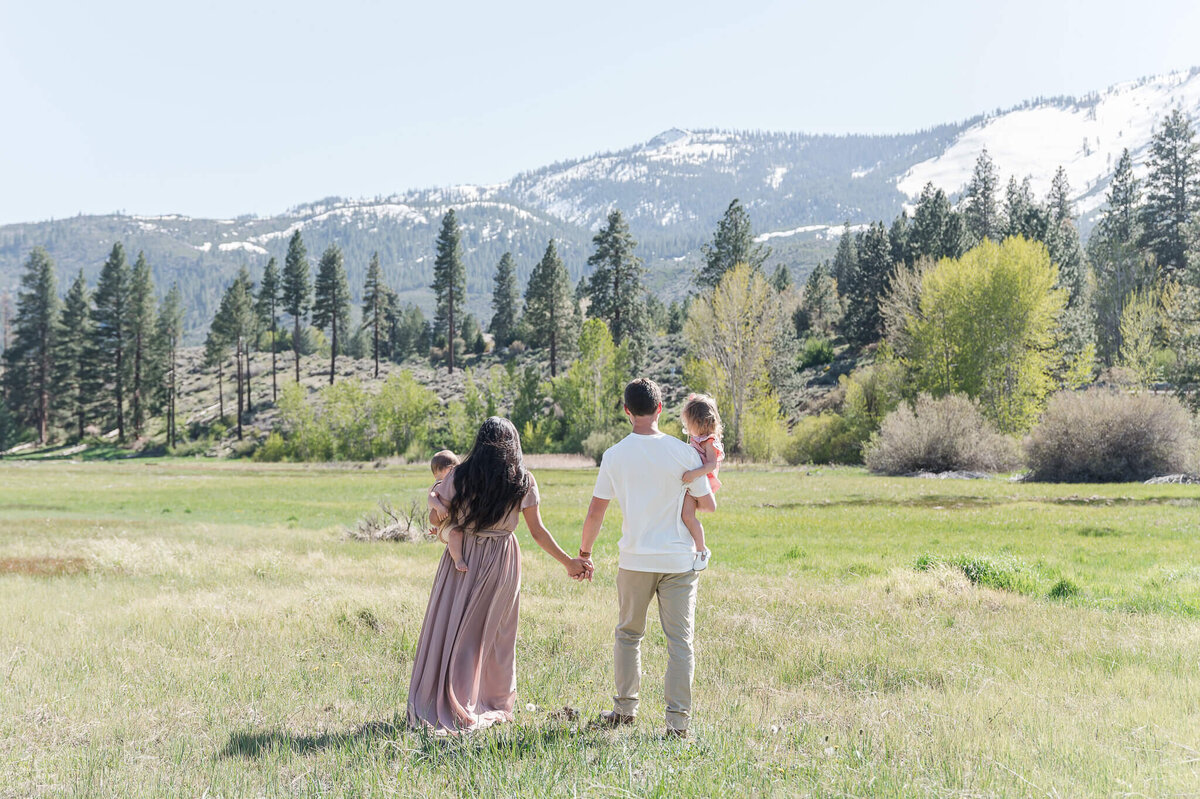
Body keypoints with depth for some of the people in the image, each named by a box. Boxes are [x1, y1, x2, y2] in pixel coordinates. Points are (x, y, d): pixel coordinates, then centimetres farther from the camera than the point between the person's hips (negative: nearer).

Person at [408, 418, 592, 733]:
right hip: (501, 562, 1)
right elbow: (538, 531, -1)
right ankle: (496, 705, 20)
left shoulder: (459, 476, -5)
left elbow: (436, 517, 0)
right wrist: (569, 562, 8)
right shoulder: (523, 482, -3)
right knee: (496, 634, 12)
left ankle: (441, 707, 6)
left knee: (452, 629, 6)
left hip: (462, 559, -1)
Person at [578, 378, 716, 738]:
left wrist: (584, 552, 15)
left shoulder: (615, 455, -3)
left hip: (635, 560, 1)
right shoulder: (683, 452, -7)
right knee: (680, 641, 3)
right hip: (679, 560, -1)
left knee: (628, 634, 17)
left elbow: (595, 512, 1)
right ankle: (677, 720, 1)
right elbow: (708, 504, 2)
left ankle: (625, 709, 24)